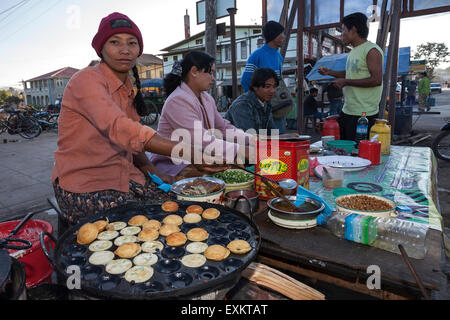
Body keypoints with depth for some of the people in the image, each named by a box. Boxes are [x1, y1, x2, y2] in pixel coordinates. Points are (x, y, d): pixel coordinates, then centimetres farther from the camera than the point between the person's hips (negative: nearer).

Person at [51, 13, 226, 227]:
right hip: (83, 183, -7)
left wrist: (150, 170, -5)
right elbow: (119, 129, -32)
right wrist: (189, 154, -40)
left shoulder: (128, 88, 11)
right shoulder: (87, 80, -15)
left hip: (123, 175, 7)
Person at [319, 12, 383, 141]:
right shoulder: (354, 51, 17)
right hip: (347, 111, 9)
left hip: (364, 114, -9)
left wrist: (346, 82, -17)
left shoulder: (372, 51, -11)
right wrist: (329, 72, 17)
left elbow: (377, 80, -20)